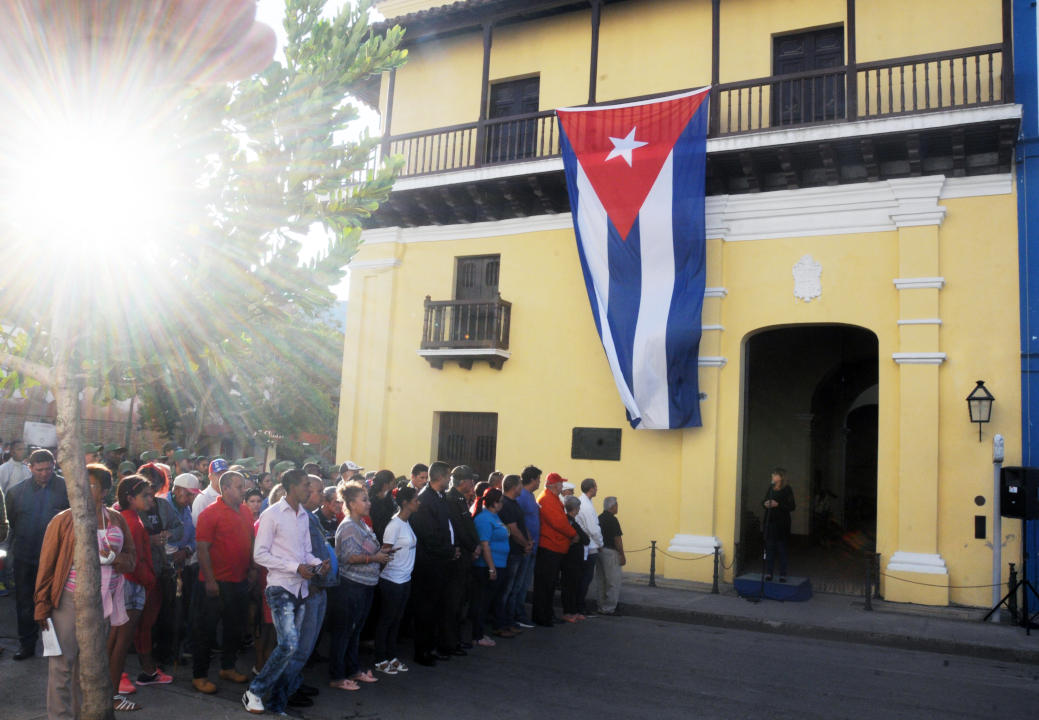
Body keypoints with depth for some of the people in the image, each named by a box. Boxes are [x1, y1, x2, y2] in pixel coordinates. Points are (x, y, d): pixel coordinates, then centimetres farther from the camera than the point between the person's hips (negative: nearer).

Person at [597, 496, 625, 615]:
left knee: (602, 582, 14)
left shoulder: (599, 519, 8)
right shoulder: (612, 520, -14)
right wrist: (622, 555, -9)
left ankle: (602, 607, 19)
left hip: (599, 551, 8)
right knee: (614, 583, -1)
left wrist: (599, 549, 17)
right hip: (610, 552, -8)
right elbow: (617, 539, -15)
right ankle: (609, 608, 0)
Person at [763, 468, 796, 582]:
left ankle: (783, 574, 5)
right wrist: (765, 503, -2)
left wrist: (778, 504, -18)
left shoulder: (787, 490, -5)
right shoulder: (770, 488, 10)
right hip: (770, 521, 5)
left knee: (781, 548, -2)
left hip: (782, 523, -4)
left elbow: (792, 507, -8)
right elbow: (764, 501, 20)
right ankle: (768, 572, 10)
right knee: (769, 547, 4)